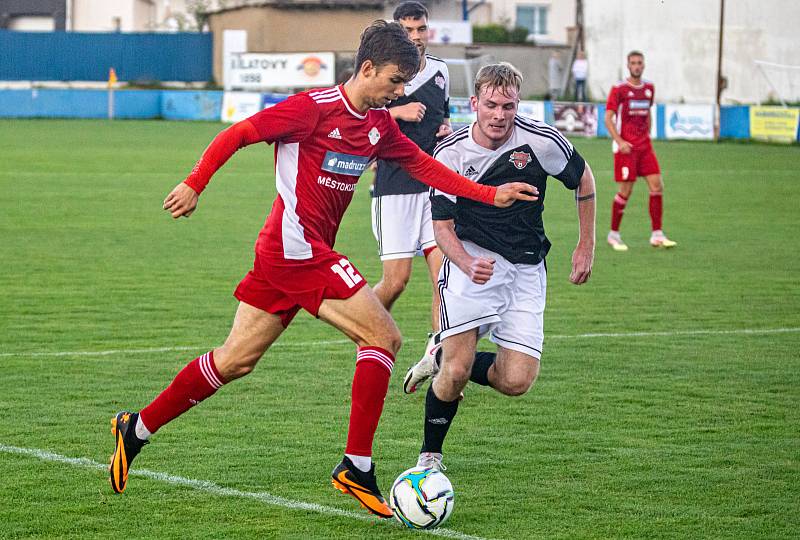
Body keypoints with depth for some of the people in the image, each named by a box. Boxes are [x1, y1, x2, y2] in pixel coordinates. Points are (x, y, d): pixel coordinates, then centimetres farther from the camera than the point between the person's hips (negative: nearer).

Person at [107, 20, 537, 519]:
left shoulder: (379, 124, 12)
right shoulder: (314, 107, -13)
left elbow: (423, 165, 17)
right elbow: (237, 134, -10)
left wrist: (491, 195, 10)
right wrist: (195, 184, -13)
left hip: (298, 253, 9)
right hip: (299, 248, -9)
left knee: (236, 361, 12)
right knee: (384, 337, -10)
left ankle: (137, 428, 20)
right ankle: (357, 467, -8)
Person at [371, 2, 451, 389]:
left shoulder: (441, 71, 14)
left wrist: (447, 131, 8)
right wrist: (397, 112, -16)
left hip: (435, 186, 4)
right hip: (394, 187, -4)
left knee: (445, 268, -10)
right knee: (396, 280, -6)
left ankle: (436, 358, -6)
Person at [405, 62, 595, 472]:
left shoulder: (540, 141, -12)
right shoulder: (450, 154, -11)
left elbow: (583, 179, 6)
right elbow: (442, 226, -7)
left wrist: (586, 246, 8)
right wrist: (469, 265, -28)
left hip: (525, 269, 2)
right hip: (471, 258, -2)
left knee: (516, 382, -8)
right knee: (456, 372, -18)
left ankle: (447, 359, 22)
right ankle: (430, 454, 6)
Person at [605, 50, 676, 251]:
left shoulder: (649, 88, 11)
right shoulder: (619, 89, -7)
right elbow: (608, 119, -9)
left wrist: (647, 135, 15)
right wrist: (619, 141, -20)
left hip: (644, 145, 6)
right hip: (626, 147, -6)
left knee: (657, 185, -4)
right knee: (625, 191, -5)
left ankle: (657, 235, 1)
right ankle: (614, 235, 10)